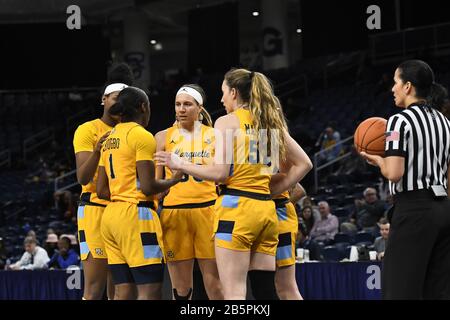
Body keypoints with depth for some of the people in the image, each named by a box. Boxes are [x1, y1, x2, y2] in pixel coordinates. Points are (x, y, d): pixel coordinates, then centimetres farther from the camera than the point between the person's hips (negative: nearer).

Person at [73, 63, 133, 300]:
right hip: (96, 209, -6)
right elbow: (83, 177, -13)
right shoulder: (88, 130, -1)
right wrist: (98, 149, -26)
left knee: (118, 290, 8)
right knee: (94, 289, -11)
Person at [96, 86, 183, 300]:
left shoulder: (110, 138, 17)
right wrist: (173, 180, 3)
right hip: (135, 214, -9)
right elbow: (148, 186, -14)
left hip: (111, 214, 9)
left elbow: (101, 190, 15)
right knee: (150, 290, -10)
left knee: (123, 292, 6)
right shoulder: (142, 136, -8)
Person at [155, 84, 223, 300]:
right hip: (174, 211, 0)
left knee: (215, 286, -3)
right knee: (181, 289, 3)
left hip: (208, 210, 0)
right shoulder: (164, 137, 8)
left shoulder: (213, 136, 10)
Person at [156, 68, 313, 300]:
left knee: (234, 293, -7)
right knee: (265, 290, 7)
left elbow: (220, 173, -11)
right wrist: (271, 191, 15)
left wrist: (180, 165, 1)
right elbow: (303, 164, 15)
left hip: (236, 206, -6)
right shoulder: (271, 123, 15)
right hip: (266, 210, 6)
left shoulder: (227, 122, -3)